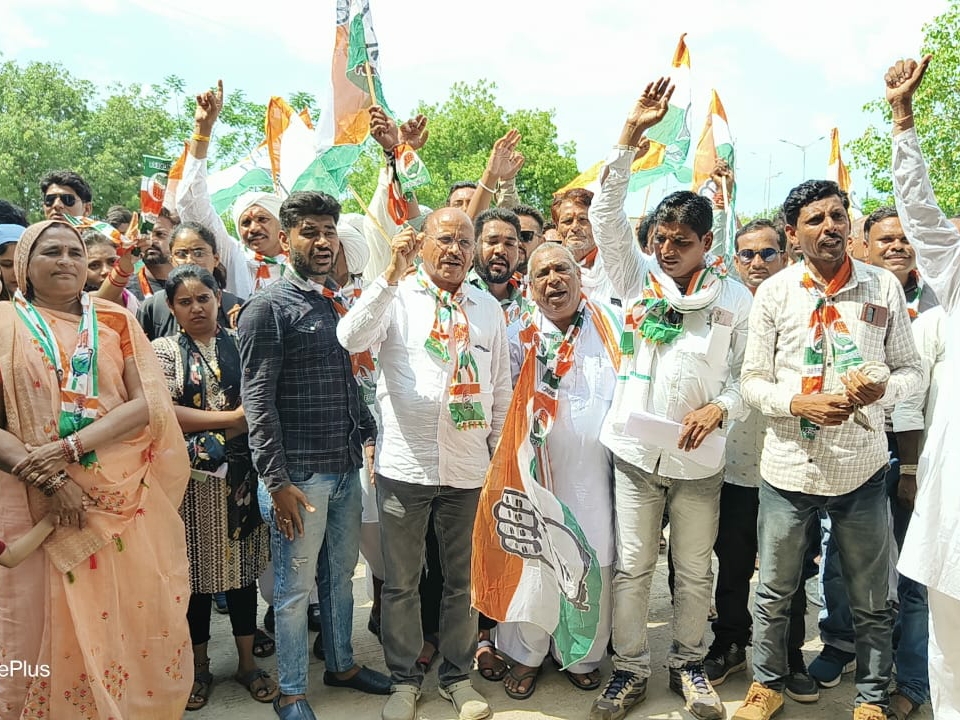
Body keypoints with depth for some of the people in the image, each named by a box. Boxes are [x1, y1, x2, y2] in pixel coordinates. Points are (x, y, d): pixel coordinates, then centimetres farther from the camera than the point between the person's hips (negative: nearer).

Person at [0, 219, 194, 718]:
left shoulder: (115, 320, 7)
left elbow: (151, 402, -4)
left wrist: (71, 446, -16)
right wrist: (43, 475, -17)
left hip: (127, 499, 1)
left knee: (138, 624, 8)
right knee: (49, 630, 6)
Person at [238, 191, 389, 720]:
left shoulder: (341, 303, 12)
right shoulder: (268, 308, -9)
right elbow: (257, 400, -13)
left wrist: (370, 437, 12)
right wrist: (277, 480, -16)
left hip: (347, 468, 7)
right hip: (300, 473, -6)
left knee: (341, 574, 19)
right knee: (295, 587, 6)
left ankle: (341, 664, 38)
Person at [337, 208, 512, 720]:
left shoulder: (488, 309, 9)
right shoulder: (397, 297, -1)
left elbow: (501, 388, 13)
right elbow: (351, 339, -21)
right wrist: (393, 274, -26)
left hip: (469, 468, 3)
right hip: (404, 466, -2)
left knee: (463, 580, 14)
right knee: (401, 582, 10)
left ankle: (457, 674, 32)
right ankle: (404, 678, 28)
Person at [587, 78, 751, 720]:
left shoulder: (736, 298, 1)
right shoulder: (638, 276, 1)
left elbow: (746, 373, 4)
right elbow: (607, 214, -8)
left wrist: (720, 408, -16)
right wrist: (631, 134, -14)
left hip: (699, 460, 0)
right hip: (635, 451, 0)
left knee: (695, 571, 13)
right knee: (632, 566, 8)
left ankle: (690, 665, 34)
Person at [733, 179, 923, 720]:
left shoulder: (884, 287, 0)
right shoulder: (774, 293, -2)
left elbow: (911, 370, 6)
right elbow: (752, 380, 0)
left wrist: (882, 388, -16)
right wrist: (800, 403, -18)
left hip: (862, 468, 1)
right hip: (790, 467, 0)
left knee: (872, 602, 14)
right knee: (775, 593, 15)